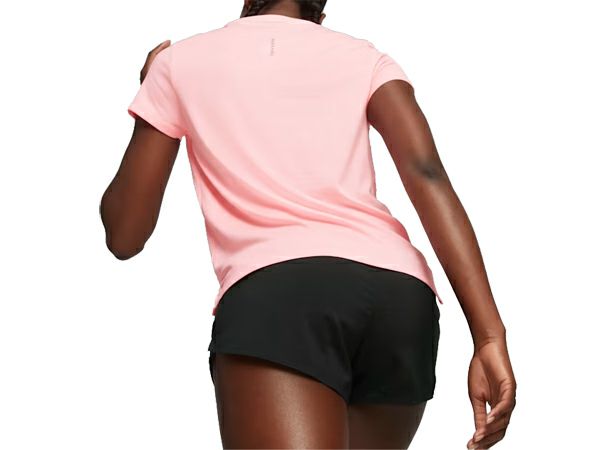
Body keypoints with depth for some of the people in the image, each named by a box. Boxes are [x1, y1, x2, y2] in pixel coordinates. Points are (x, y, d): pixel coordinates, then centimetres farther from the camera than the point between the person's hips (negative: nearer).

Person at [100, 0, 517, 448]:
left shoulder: (181, 60, 22)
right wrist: (489, 334, -4)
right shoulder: (364, 57, 24)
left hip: (276, 290, -4)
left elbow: (124, 235, 24)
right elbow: (427, 174, 4)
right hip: (402, 296, 4)